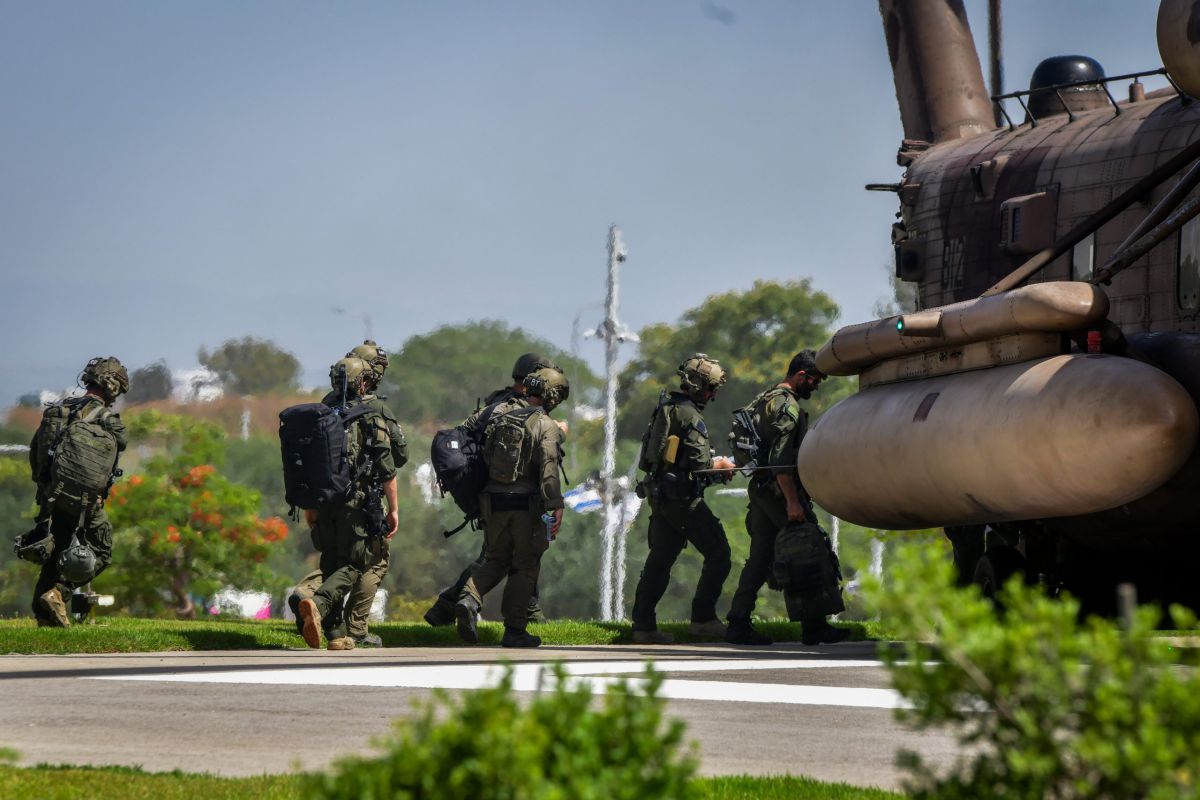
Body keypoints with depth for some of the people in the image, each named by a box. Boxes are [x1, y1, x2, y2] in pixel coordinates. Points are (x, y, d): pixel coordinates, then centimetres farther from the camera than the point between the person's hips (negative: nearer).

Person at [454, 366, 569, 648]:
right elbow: (549, 468, -21)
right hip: (526, 505, -5)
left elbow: (482, 455, 12)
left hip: (494, 502, 5)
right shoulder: (546, 426, -11)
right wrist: (556, 506, -23)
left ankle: (470, 601, -7)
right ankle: (514, 630, 8)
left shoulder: (498, 413, 6)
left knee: (496, 560, 18)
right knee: (525, 567, 8)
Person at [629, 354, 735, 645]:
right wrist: (720, 465, -1)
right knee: (717, 553, -1)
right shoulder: (689, 415, -14)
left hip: (659, 494, 9)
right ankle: (703, 618, -3)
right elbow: (699, 462, -20)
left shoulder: (665, 408, 14)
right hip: (682, 497, -9)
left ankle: (643, 625, 8)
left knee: (659, 560, 11)